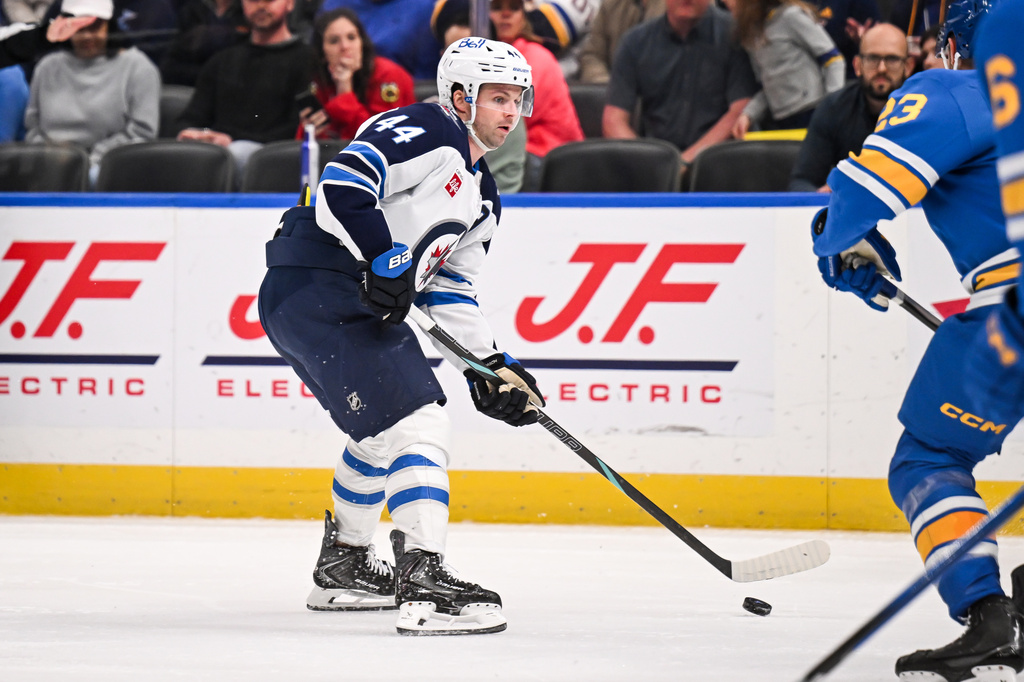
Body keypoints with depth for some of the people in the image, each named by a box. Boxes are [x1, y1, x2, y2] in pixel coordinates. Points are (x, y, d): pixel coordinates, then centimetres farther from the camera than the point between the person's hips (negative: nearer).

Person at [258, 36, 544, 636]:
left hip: (364, 308, 11)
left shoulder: (482, 197, 20)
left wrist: (490, 366, 14)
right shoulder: (424, 133, -11)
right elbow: (341, 188, -23)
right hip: (315, 291, -11)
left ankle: (343, 566, 44)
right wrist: (385, 260, -24)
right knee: (420, 425, -19)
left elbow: (450, 288, 22)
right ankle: (424, 584, -27)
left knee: (384, 434, 28)